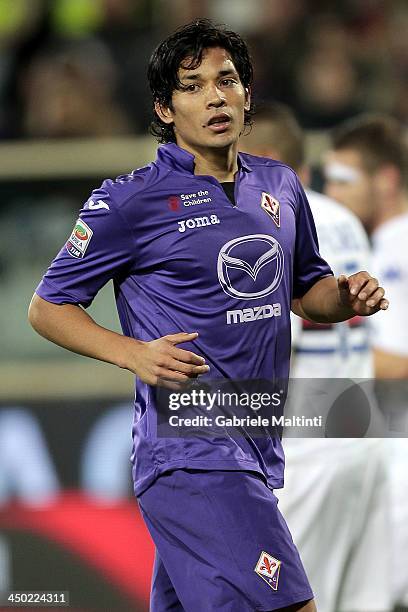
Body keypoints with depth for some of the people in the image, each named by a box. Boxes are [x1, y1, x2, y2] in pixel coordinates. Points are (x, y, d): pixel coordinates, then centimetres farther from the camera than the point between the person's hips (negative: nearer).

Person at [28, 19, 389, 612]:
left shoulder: (281, 186, 13)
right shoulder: (131, 201, -5)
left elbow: (308, 290, 28)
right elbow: (47, 307, 0)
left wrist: (347, 296, 4)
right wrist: (133, 353, -16)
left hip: (259, 449, 7)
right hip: (189, 450, -7)